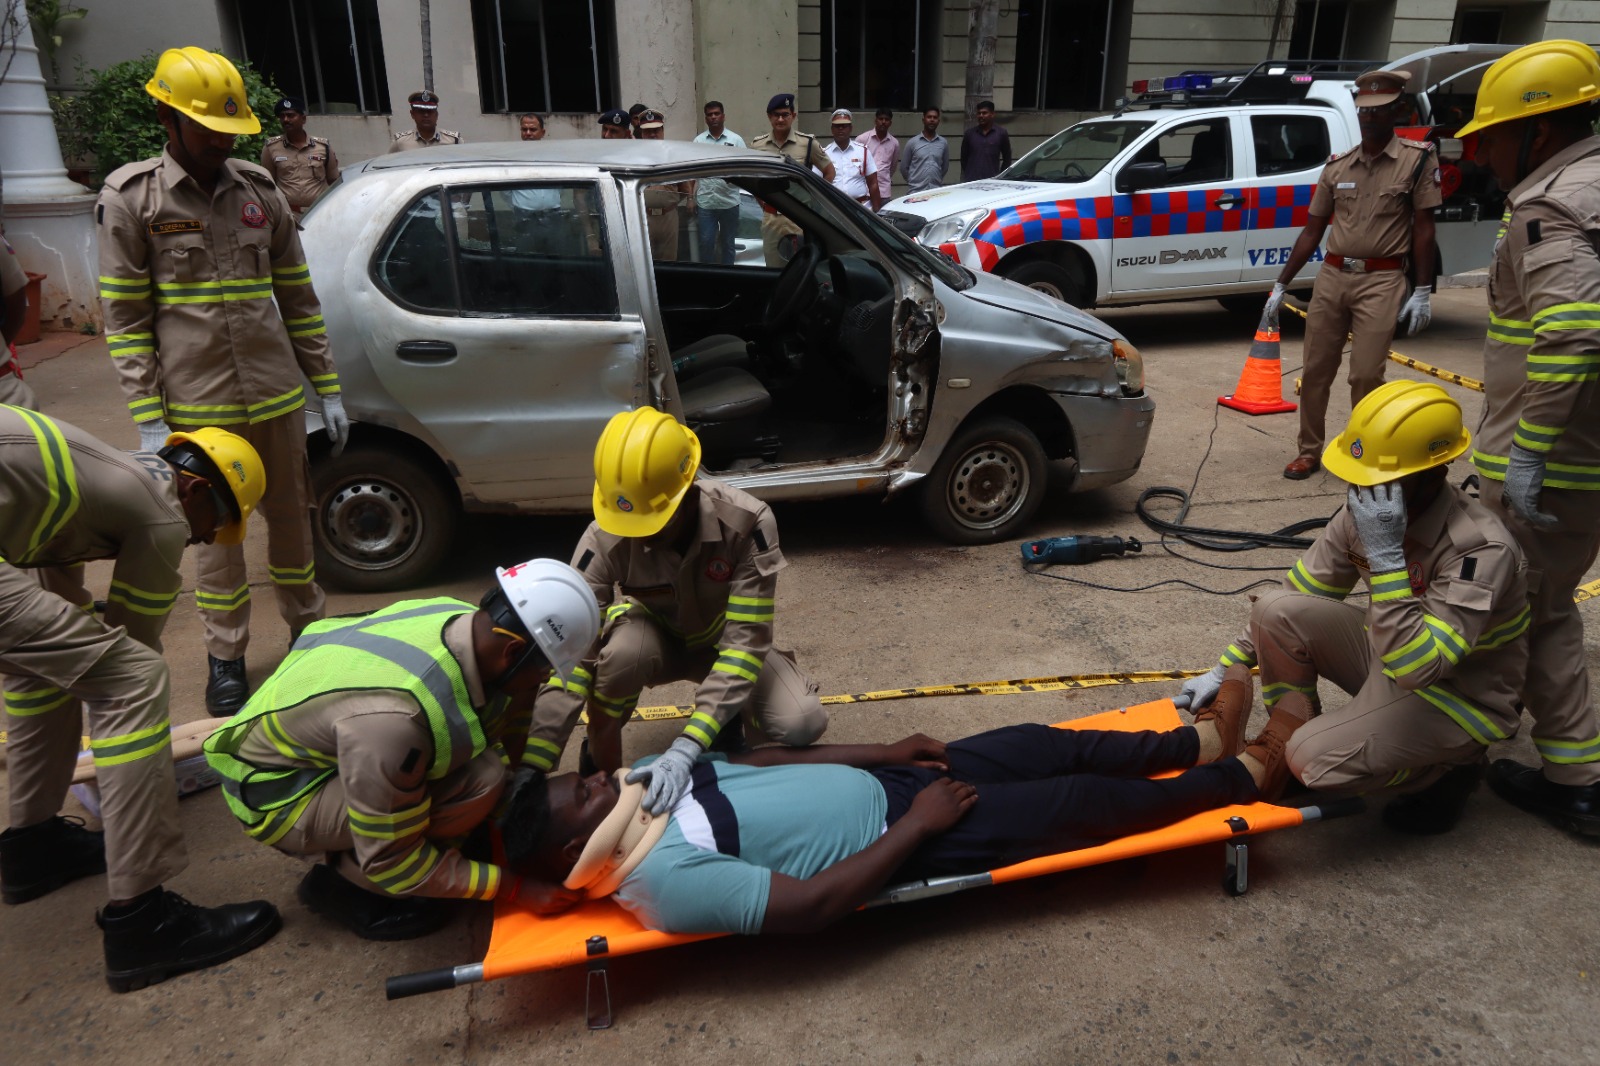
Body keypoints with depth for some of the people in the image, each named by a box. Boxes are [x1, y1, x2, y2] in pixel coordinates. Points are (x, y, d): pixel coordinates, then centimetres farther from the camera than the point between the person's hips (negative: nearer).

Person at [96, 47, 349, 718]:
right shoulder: (131, 198, -2)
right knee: (218, 532, 8)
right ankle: (226, 657, 23)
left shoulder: (260, 192, 8)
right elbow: (124, 320, -4)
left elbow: (299, 299, 11)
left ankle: (307, 627, 32)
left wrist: (328, 389, 7)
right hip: (196, 406, -3)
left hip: (276, 397, 3)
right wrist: (148, 421, -10)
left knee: (289, 517, 14)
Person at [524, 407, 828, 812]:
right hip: (656, 637, 0)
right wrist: (533, 766, -38)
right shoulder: (604, 539, -31)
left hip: (725, 640, 0)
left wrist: (687, 747, -45)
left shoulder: (746, 522, -34)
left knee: (802, 724, -26)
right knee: (621, 653, -37)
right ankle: (601, 770, -9)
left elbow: (746, 642, -35)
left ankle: (728, 715, 8)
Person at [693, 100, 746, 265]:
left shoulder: (735, 139, 3)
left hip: (729, 201, 0)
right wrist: (691, 198, 4)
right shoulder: (698, 140, 6)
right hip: (705, 202, 0)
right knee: (706, 242, 0)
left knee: (727, 243, 8)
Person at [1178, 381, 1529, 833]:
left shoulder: (1481, 549, -31)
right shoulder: (1365, 509, -11)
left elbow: (1414, 667, -38)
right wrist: (1229, 666, -4)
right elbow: (1297, 593, 0)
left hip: (1462, 696, -6)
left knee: (1316, 758, -25)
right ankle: (1286, 736, 2)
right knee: (1276, 609, -17)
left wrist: (1385, 553, -41)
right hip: (1392, 656, 6)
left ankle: (1448, 770, 3)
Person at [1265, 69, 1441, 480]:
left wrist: (1423, 291, -6)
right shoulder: (1337, 166, 9)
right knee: (1316, 370, 6)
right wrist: (1280, 285, 10)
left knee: (1366, 375, -7)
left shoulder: (1419, 158, 0)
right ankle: (1310, 451, 17)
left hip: (1381, 280, -4)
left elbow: (1423, 227, -1)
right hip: (1331, 276, 4)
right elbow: (1312, 231, 13)